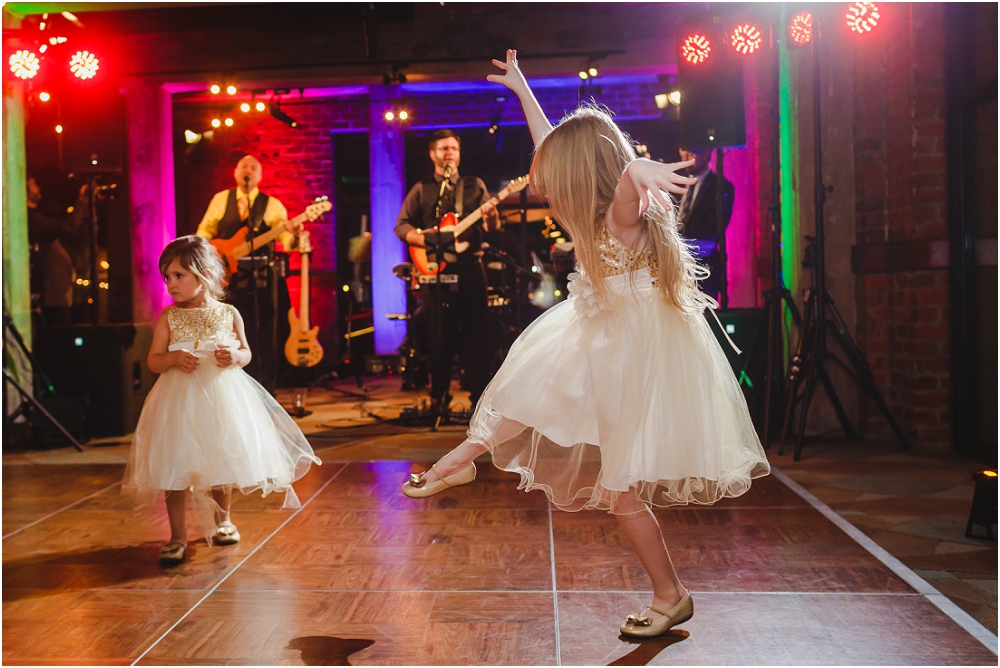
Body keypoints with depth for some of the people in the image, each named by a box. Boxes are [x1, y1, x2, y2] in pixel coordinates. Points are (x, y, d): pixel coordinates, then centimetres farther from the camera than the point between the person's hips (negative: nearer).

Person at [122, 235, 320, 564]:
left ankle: (221, 520, 37)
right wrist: (173, 358, -20)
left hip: (221, 397, 1)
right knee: (176, 468, -1)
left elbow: (246, 353, 8)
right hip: (180, 401, -1)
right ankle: (177, 537, 11)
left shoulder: (229, 314, 1)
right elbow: (153, 360, 0)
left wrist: (234, 356, -14)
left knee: (224, 462, 13)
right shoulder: (169, 317, -1)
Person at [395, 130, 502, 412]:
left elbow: (493, 228, 6)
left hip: (470, 268, 1)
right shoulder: (421, 190, 12)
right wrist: (426, 240, -13)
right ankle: (439, 398, 12)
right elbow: (401, 226, 5)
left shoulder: (475, 186, 13)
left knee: (476, 334, -1)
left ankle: (480, 397, 6)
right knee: (439, 337, 2)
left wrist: (491, 216, -18)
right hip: (436, 270, 0)